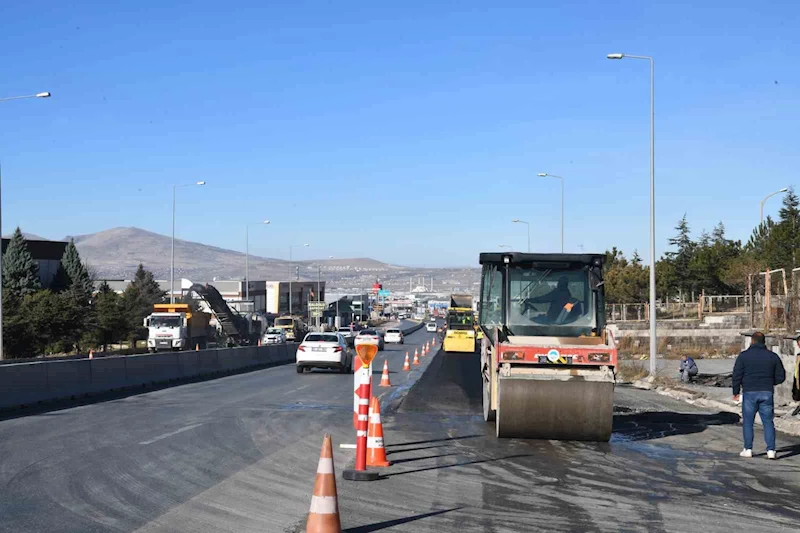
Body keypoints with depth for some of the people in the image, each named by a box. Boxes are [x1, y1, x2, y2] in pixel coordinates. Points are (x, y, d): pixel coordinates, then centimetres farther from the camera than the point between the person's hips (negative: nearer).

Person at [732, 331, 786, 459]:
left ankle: (748, 450, 7)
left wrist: (736, 392, 7)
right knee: (768, 422, 6)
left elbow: (737, 375, -4)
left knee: (748, 422, 7)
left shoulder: (743, 356, -2)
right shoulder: (773, 356, 4)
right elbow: (780, 377, 7)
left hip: (749, 393, -2)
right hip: (767, 393, 2)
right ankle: (770, 450, 0)